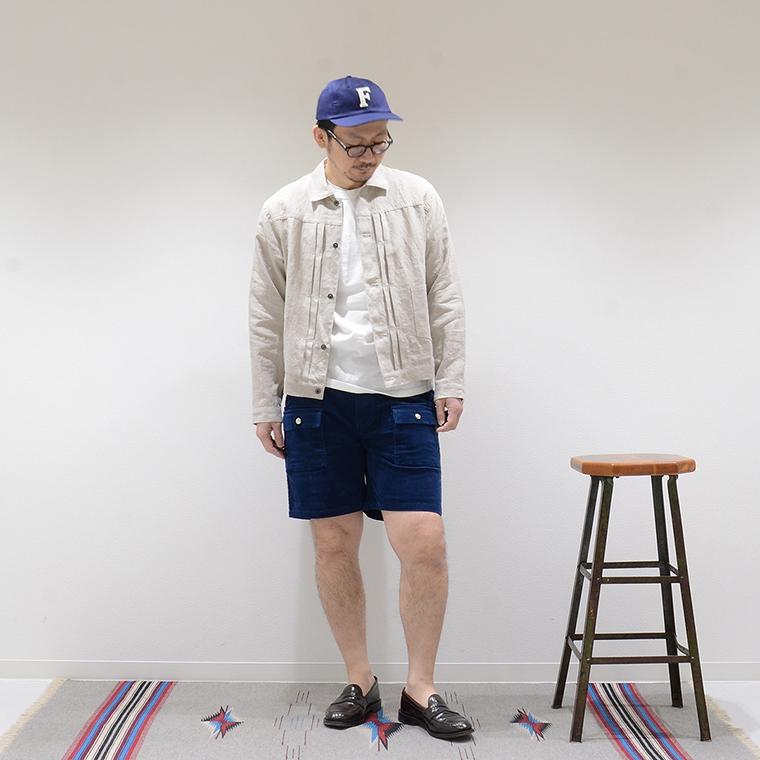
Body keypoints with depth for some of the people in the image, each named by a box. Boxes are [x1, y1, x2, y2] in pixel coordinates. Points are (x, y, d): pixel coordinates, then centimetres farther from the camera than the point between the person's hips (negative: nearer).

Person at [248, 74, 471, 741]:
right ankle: (360, 682, 24)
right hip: (317, 401, 1)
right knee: (334, 545, 7)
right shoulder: (283, 212, 4)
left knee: (425, 544, -5)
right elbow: (267, 319, 6)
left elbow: (445, 298, 6)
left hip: (402, 398, 0)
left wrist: (451, 382, 1)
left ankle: (420, 689, 13)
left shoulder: (418, 199, 4)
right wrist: (266, 406, 5)